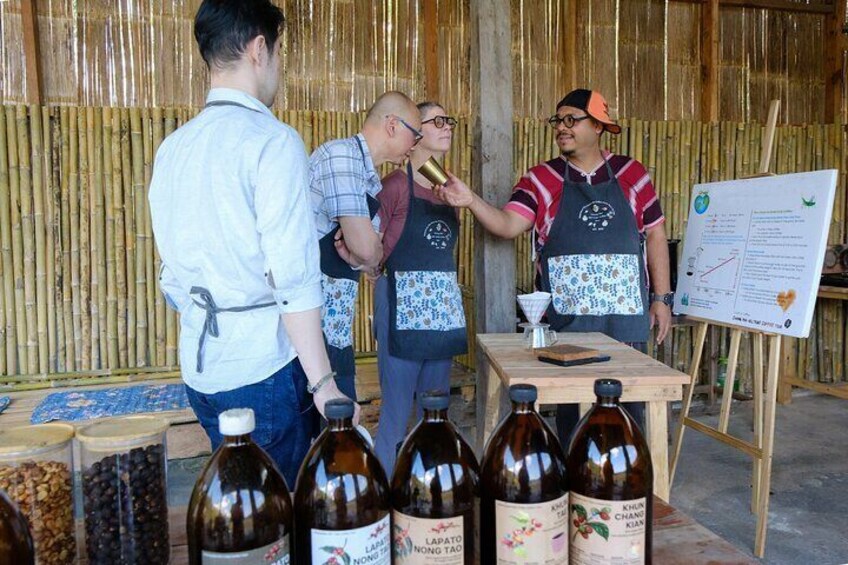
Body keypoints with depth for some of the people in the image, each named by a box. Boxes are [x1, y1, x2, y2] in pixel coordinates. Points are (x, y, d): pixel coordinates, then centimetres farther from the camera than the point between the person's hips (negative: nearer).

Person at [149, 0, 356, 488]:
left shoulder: (173, 148, 9)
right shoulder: (273, 141, -13)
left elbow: (173, 274, 13)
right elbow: (294, 278, -19)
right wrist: (323, 383, -15)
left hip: (200, 366, 7)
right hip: (263, 372, -7)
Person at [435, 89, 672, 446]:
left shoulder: (632, 174, 6)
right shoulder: (541, 179, 3)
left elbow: (655, 235, 9)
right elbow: (508, 225, -10)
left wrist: (662, 297, 7)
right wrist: (471, 201, -27)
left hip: (626, 318, 1)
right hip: (566, 321, -1)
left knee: (629, 408, 10)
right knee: (570, 410, 10)